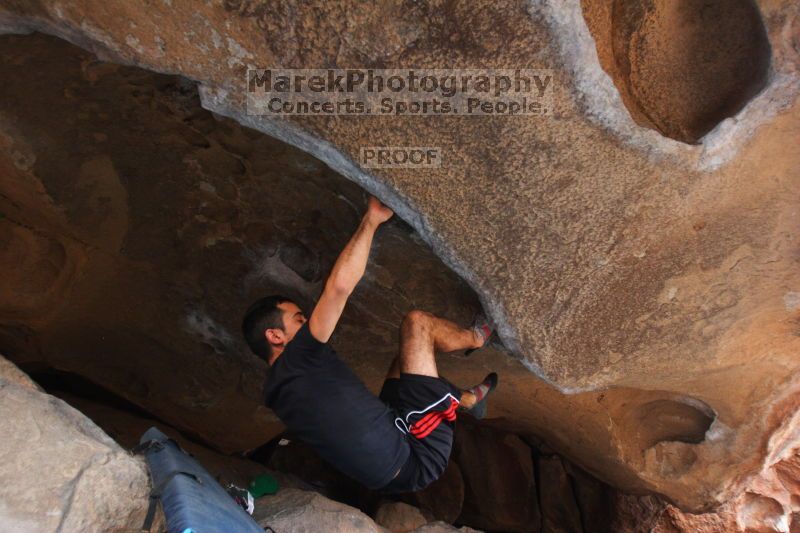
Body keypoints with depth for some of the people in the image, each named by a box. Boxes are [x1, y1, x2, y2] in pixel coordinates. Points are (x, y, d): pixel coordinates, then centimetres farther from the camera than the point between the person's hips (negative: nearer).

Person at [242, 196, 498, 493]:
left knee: (405, 356, 26)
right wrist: (371, 220, -18)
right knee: (416, 322, -1)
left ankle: (467, 399, 37)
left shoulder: (276, 390, 11)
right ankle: (475, 338, 28)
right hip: (416, 456, -9)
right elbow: (340, 285, -28)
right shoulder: (296, 360, -18)